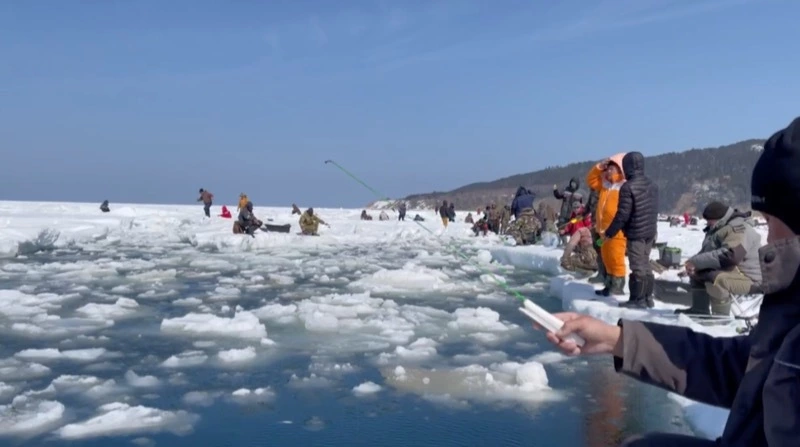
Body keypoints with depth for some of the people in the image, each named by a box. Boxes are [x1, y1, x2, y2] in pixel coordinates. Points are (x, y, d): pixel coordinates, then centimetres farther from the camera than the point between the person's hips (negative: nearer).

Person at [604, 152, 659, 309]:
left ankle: (637, 299, 1)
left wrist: (610, 232, -9)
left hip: (635, 233, -8)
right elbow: (654, 210, 16)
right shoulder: (652, 185, 9)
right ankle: (647, 297, 20)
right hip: (650, 232, 8)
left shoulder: (628, 187, -17)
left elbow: (623, 214, -18)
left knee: (637, 266, -3)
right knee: (645, 264, 15)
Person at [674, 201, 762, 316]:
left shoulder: (738, 229, -21)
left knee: (716, 278, -36)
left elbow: (729, 256, -36)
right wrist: (693, 263, -11)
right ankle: (699, 310, 19)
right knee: (697, 271, 17)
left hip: (748, 277, -11)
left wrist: (696, 261, -30)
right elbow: (707, 252, 12)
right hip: (732, 270, 11)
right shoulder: (720, 228, 12)